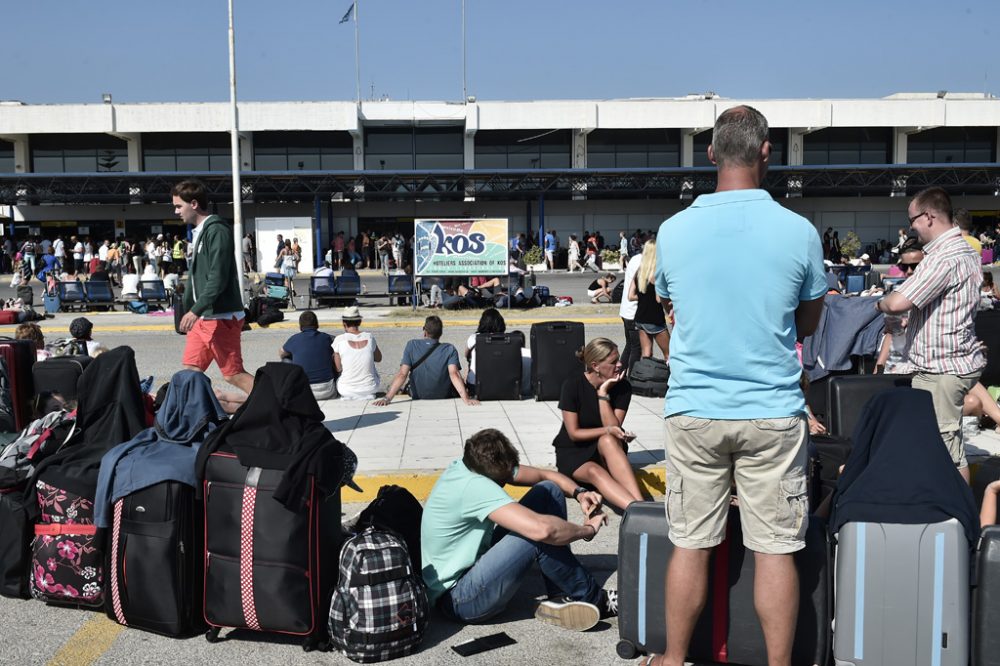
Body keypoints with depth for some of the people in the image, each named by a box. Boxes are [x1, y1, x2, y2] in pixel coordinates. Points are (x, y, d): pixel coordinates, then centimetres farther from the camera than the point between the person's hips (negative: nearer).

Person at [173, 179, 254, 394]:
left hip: (221, 317, -10)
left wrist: (195, 310, -25)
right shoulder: (200, 231, 16)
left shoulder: (216, 230, -14)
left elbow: (218, 278, -22)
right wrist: (191, 312, 21)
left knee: (233, 374, -7)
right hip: (203, 317, 10)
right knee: (191, 369, 9)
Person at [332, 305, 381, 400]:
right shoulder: (369, 337, -6)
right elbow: (378, 359, 11)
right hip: (370, 388, 1)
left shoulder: (339, 340, -13)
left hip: (346, 390, -1)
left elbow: (338, 368, -5)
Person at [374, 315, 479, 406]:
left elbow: (402, 374, -23)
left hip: (418, 397, 1)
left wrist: (387, 398, -27)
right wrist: (466, 399, -34)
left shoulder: (412, 345, -15)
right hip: (444, 397, -1)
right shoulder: (450, 349, -16)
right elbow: (454, 374, -29)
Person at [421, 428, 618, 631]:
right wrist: (589, 529, -21)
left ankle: (560, 598, -5)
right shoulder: (473, 486, -31)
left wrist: (579, 493, -12)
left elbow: (544, 475, 7)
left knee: (549, 491, 0)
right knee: (538, 535, -30)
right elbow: (541, 529, -39)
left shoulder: (481, 464, -4)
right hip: (456, 598, -10)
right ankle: (593, 599, -6)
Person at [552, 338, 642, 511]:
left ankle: (641, 504, -49)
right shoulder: (572, 385, -13)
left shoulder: (622, 387, -6)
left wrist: (603, 392, -20)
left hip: (606, 451, 2)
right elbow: (574, 433, -12)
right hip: (572, 453, -2)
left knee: (608, 441, -35)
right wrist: (607, 430, -25)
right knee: (595, 472, -36)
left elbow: (613, 428, -15)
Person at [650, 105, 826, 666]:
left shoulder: (673, 230, -2)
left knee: (691, 544, 11)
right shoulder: (799, 231, -6)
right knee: (776, 549, 7)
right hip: (773, 413, -1)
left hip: (694, 410, 2)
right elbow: (810, 323, 7)